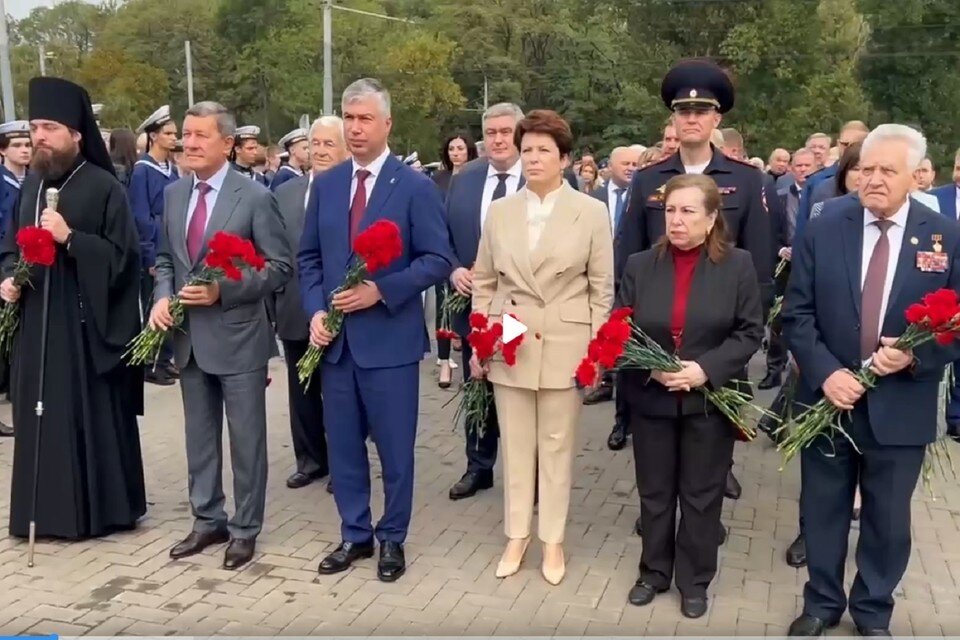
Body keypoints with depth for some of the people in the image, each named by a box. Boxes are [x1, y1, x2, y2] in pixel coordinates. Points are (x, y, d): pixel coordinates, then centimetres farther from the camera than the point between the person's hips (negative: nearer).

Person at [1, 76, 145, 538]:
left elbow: (123, 256, -11)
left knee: (92, 415, 2)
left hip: (86, 322, -6)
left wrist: (70, 237, -20)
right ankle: (47, 508, 22)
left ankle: (101, 509, 15)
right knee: (43, 415, 10)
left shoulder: (103, 187, -8)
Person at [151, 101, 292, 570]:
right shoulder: (173, 194, 8)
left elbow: (280, 266, -11)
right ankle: (207, 520, 30)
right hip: (188, 336, 6)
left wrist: (223, 290, -20)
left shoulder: (255, 197, -10)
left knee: (246, 438, 5)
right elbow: (165, 258, 16)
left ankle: (245, 529, 20)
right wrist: (162, 296, -5)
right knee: (199, 436, 15)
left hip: (237, 336, -6)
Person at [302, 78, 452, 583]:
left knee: (395, 447, 7)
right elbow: (309, 257, 12)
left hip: (390, 338, -4)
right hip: (335, 338, 5)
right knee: (343, 445, 13)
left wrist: (380, 291, -18)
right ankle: (354, 535, 29)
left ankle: (392, 538, 25)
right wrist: (315, 311, -4)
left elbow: (437, 259, -8)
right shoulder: (326, 184, 9)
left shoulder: (415, 187, -5)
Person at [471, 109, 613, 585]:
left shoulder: (591, 212, -2)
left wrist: (596, 350, -5)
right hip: (508, 344, 2)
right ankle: (516, 535, 25)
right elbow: (483, 282, 9)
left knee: (557, 445, 8)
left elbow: (602, 287, -1)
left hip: (565, 345, -2)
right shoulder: (499, 211, 5)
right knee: (515, 444, 10)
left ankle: (553, 540, 22)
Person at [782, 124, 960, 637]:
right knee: (823, 511, 15)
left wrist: (915, 357, -19)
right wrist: (825, 372, -17)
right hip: (827, 397, 1)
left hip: (900, 407, 0)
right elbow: (797, 312, -4)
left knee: (888, 519, 14)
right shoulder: (824, 228, -4)